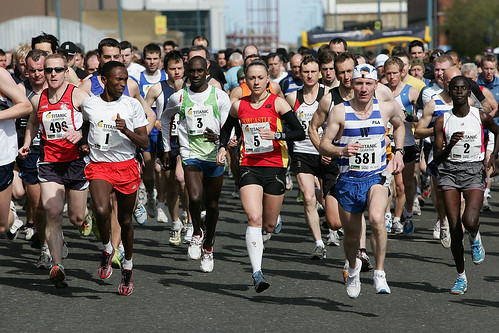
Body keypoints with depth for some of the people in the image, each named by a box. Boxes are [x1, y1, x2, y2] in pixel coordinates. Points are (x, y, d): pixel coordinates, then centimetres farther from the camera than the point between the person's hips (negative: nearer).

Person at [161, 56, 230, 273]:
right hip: (191, 155, -1)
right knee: (195, 198, -22)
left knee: (212, 205, 9)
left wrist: (218, 138, -23)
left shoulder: (220, 97, -1)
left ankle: (207, 246, 28)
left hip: (215, 155, 1)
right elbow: (165, 118, 22)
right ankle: (196, 234, 4)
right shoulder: (179, 98, 2)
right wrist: (167, 148, 22)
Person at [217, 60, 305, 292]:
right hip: (249, 167, 1)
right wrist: (222, 147, 7)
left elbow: (300, 133, -7)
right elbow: (227, 128, 25)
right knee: (254, 218, -18)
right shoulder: (239, 106, 6)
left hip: (274, 166, -1)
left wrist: (276, 135, -21)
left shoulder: (277, 103, -3)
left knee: (269, 225, 7)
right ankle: (257, 272, -21)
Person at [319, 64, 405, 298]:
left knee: (377, 219, -29)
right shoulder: (340, 112, -7)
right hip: (348, 181, 0)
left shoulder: (386, 109, 0)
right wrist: (341, 150, -27)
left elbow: (399, 126, 24)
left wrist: (398, 152, 11)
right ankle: (353, 268, 44)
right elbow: (323, 146, -7)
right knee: (351, 235, 11)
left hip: (376, 178, 0)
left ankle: (380, 274, -18)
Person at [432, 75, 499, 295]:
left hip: (474, 172, -1)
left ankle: (475, 238, 15)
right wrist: (449, 146, -19)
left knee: (469, 221, -24)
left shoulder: (481, 117, 0)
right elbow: (437, 158, 0)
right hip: (449, 172, 1)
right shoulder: (442, 121, 1)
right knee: (455, 229, -4)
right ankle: (461, 277, 12)